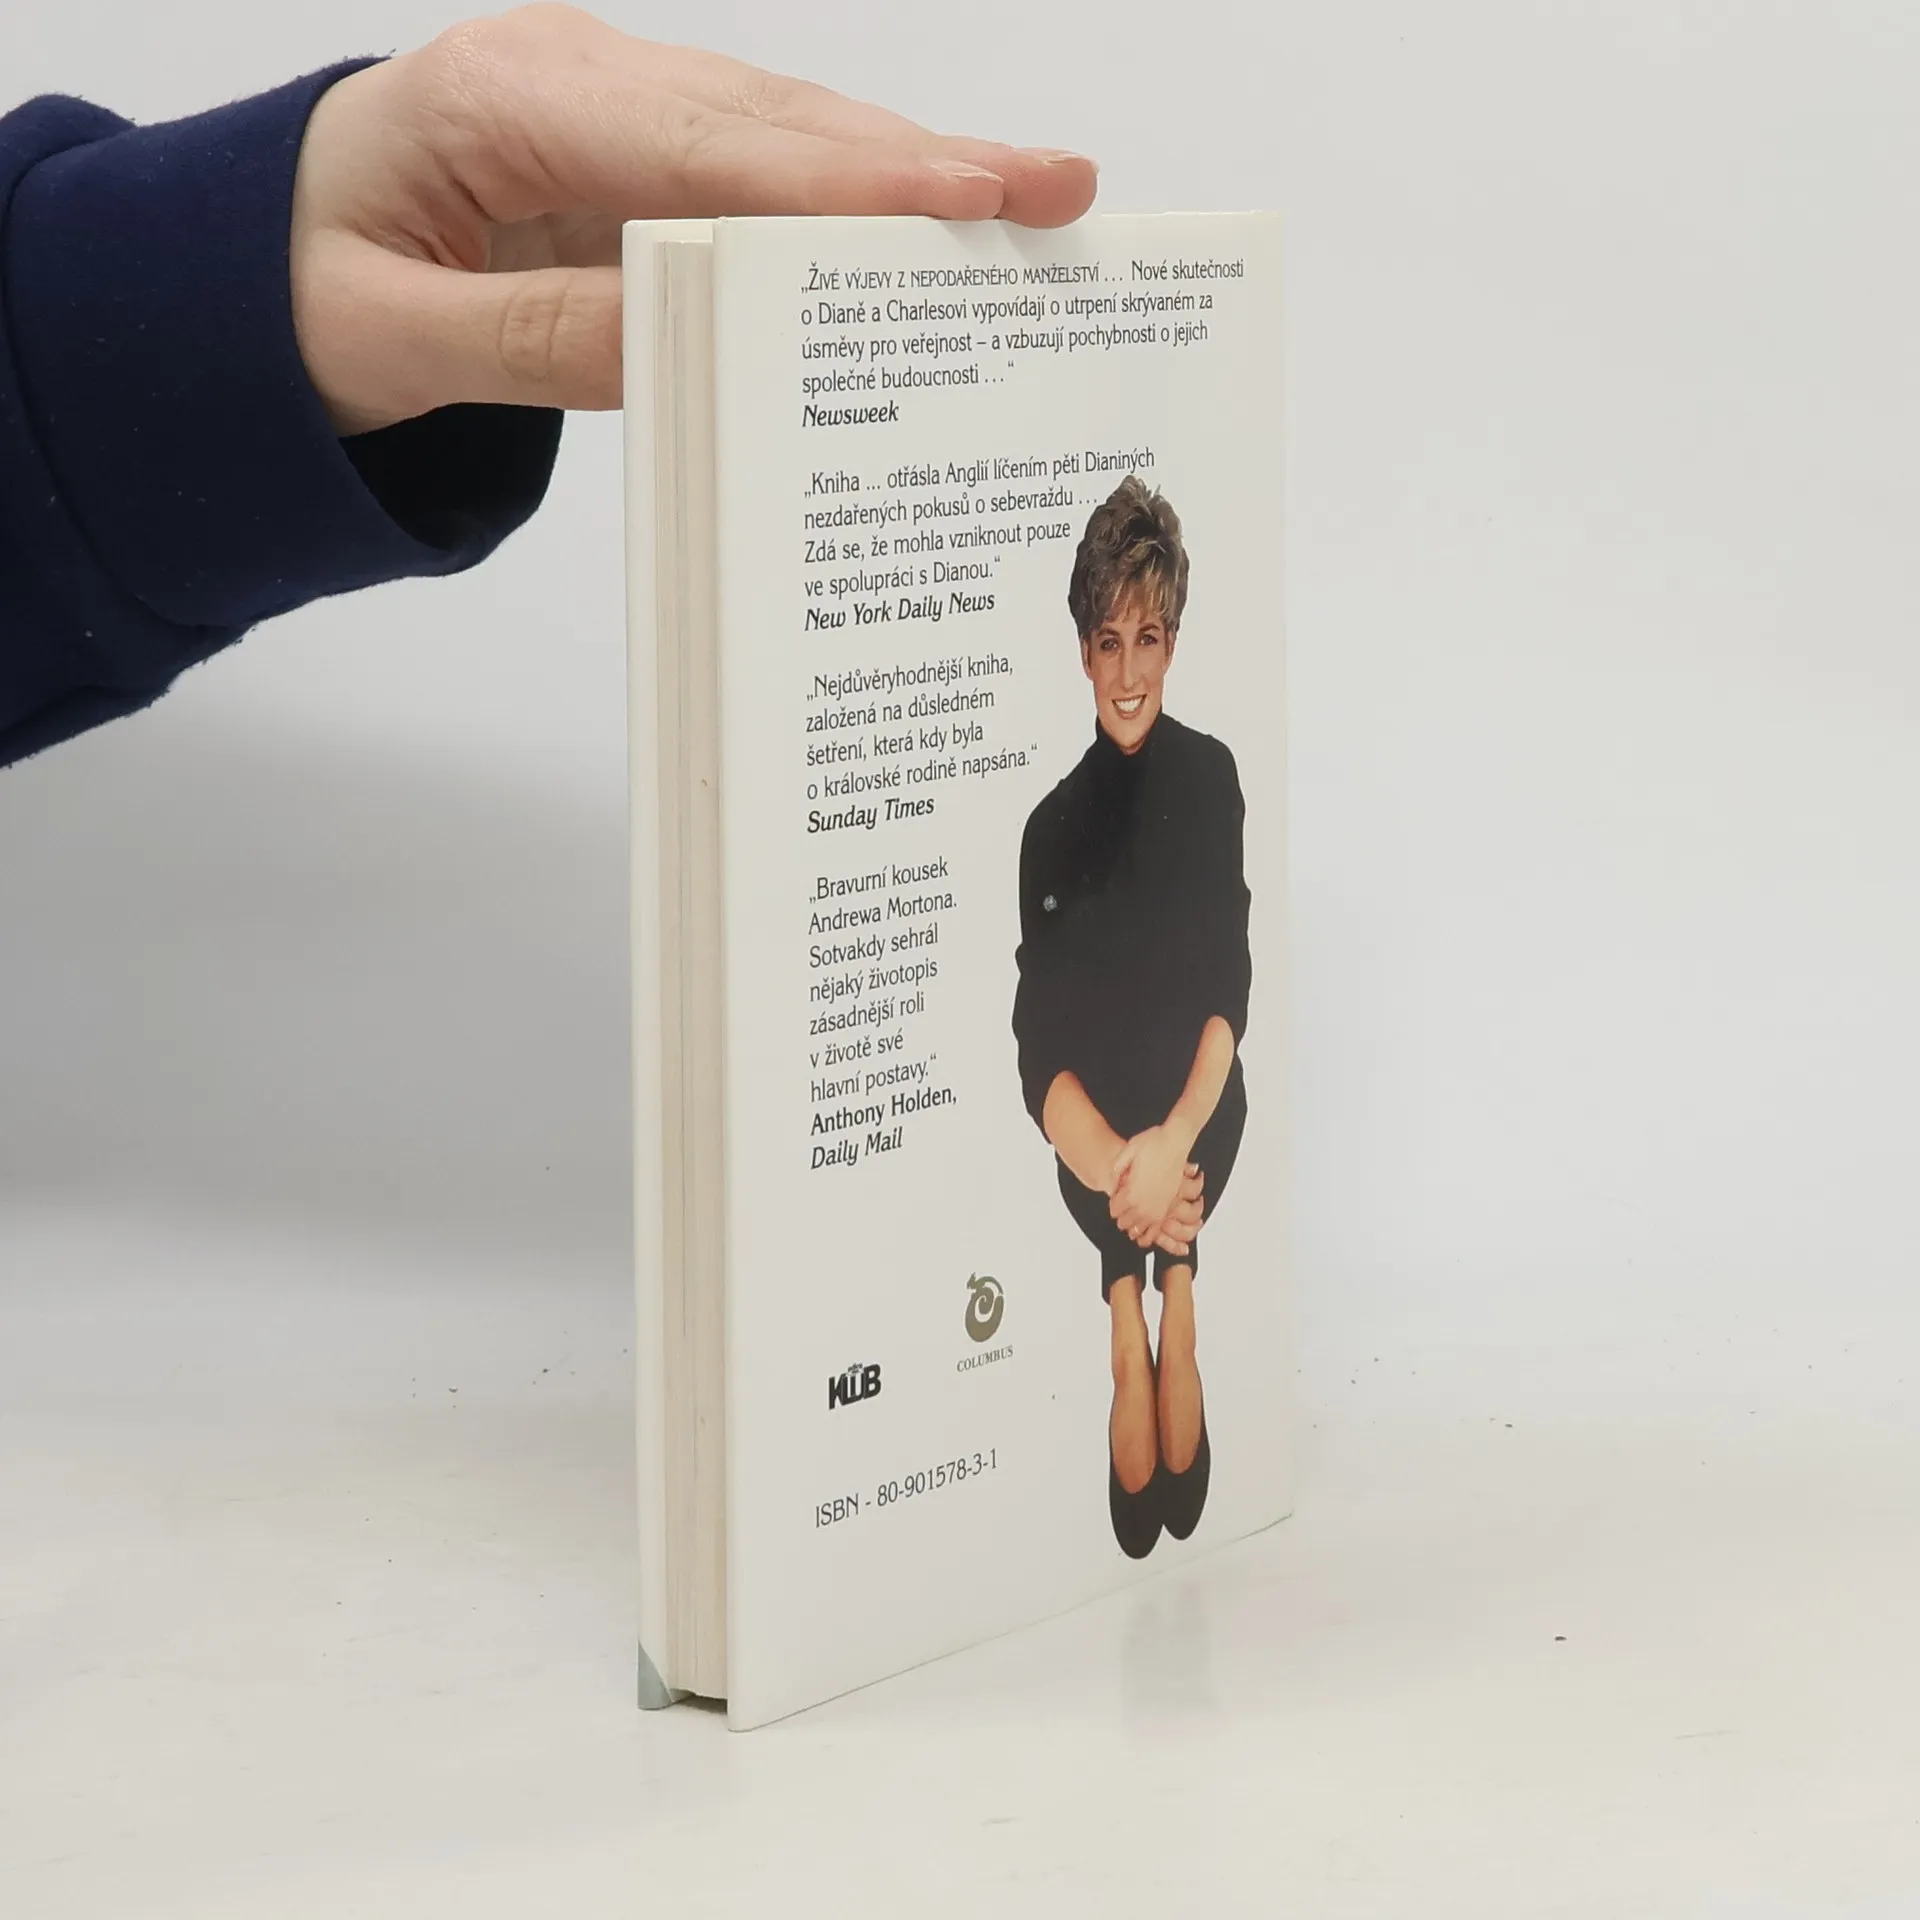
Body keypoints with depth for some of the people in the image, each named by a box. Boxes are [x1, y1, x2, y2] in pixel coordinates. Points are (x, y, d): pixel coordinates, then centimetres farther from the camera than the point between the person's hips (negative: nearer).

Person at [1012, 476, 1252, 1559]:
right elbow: (1042, 1052, -2)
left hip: (1200, 1113, 0)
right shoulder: (1053, 825, 6)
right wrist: (1119, 1168, -18)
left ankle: (1146, 1286, -8)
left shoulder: (1210, 778, 3)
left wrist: (1175, 1141, -18)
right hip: (1100, 1132, 0)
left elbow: (1231, 994, -3)